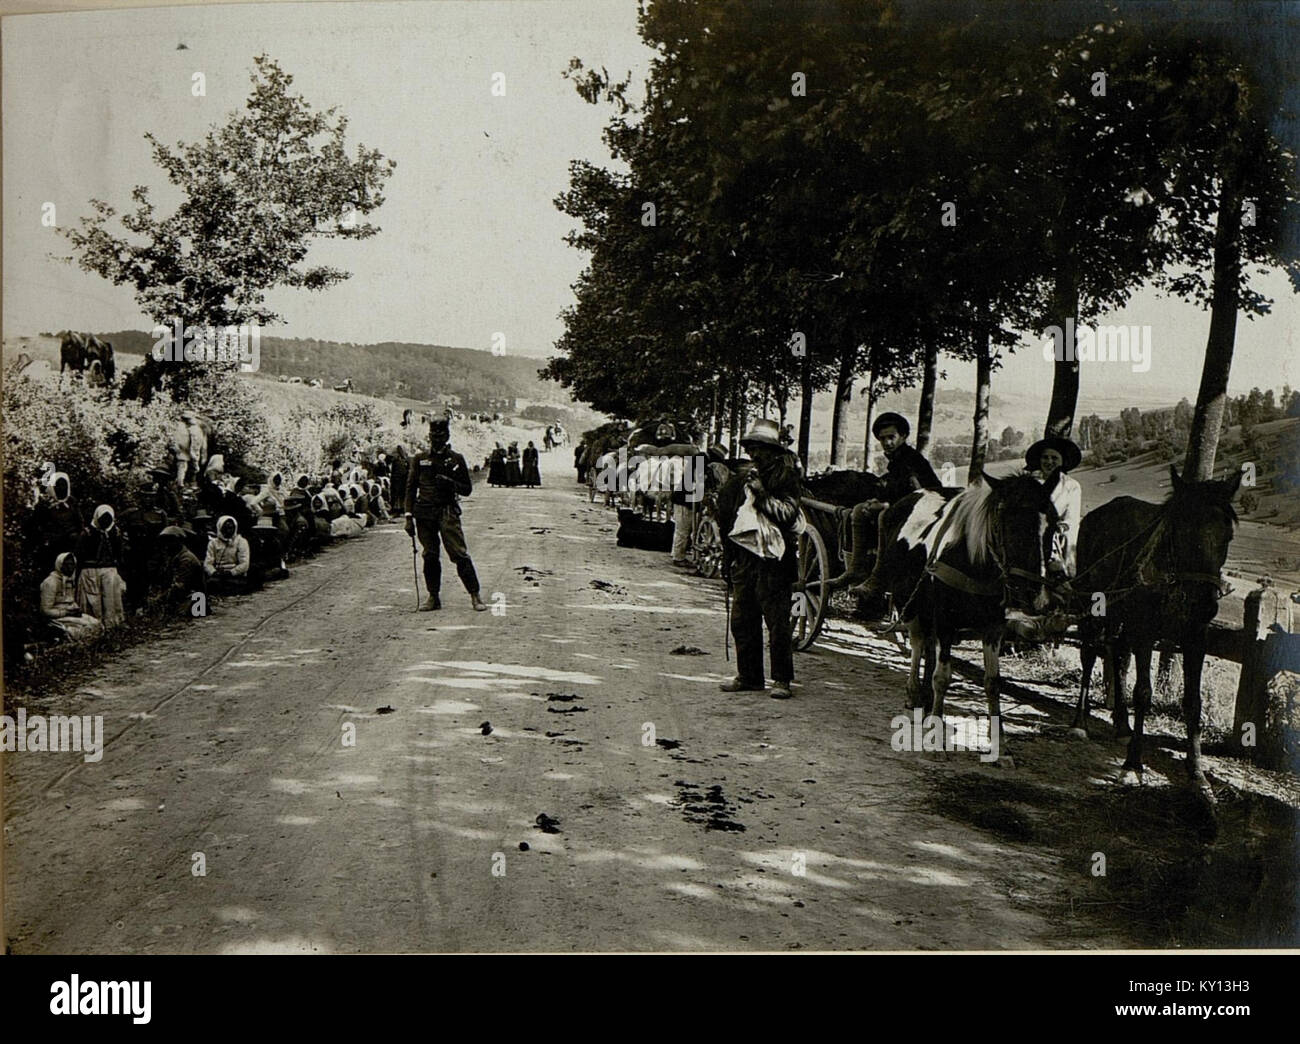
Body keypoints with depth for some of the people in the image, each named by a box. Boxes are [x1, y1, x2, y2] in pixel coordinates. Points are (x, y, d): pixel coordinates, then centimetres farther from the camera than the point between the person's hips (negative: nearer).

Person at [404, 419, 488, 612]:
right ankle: (433, 597, 15)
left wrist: (451, 483, -11)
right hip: (424, 513, 2)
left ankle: (475, 596, -7)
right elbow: (411, 488, 11)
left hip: (447, 511, -2)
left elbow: (467, 489, 9)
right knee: (430, 556, 5)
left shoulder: (456, 459, 7)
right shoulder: (420, 460, 11)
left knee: (459, 554, -10)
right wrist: (409, 516, 3)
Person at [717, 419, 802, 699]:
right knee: (742, 620, 8)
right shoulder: (741, 478, 15)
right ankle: (748, 676, 18)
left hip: (773, 560, -6)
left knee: (777, 621, -5)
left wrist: (761, 493, -20)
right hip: (744, 557, 6)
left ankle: (782, 679, 3)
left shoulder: (784, 476, -2)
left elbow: (789, 513, -14)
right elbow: (725, 515, 23)